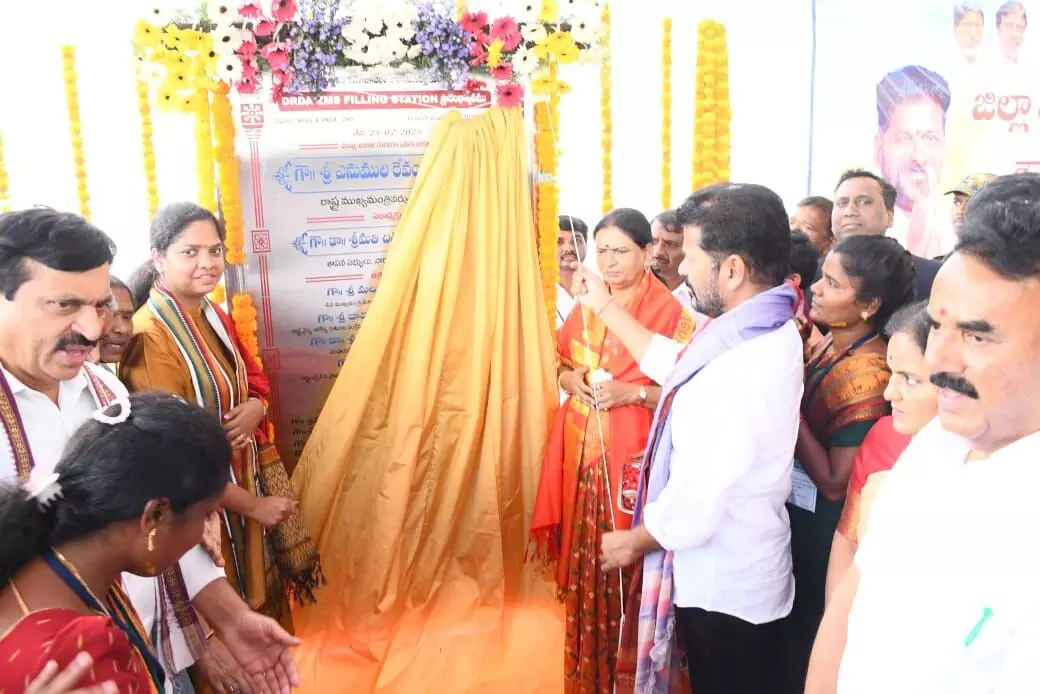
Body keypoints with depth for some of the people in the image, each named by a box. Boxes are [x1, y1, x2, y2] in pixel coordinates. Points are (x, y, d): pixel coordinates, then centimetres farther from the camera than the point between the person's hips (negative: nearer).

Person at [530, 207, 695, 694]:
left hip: (631, 455, -5)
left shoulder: (670, 311, -8)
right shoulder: (587, 304, 9)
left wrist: (633, 393, -21)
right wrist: (569, 379, -4)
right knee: (584, 556, 13)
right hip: (581, 450, 5)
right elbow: (561, 363, 17)